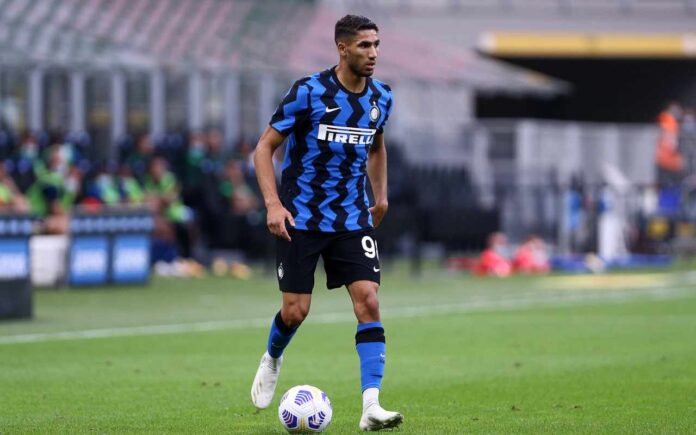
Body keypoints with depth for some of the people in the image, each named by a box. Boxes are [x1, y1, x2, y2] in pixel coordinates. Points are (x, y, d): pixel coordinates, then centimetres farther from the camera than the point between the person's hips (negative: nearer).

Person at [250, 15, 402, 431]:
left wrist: (381, 195, 15)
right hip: (301, 218, -3)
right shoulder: (308, 92, -13)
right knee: (296, 310, -1)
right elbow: (265, 147, -7)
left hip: (352, 218, 3)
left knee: (368, 300, -14)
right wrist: (273, 204, -18)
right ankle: (272, 359, 35)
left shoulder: (381, 97, 3)